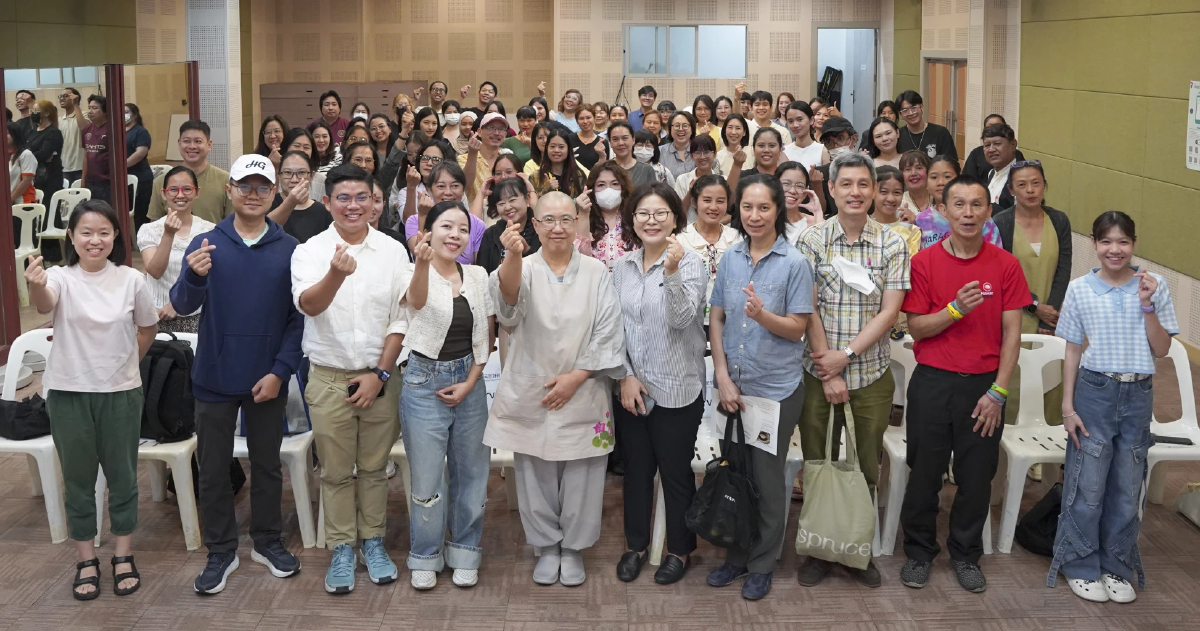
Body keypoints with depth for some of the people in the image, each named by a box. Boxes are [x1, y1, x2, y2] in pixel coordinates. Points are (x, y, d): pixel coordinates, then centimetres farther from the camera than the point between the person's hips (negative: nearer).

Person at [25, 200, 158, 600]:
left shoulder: (131, 280, -4)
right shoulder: (61, 278, -8)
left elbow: (148, 329, 11)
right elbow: (45, 305, -33)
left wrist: (125, 363, 7)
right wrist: (36, 288, -54)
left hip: (120, 392, 1)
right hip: (68, 392, -1)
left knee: (122, 476, 11)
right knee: (78, 480, 10)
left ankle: (123, 557, 24)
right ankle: (86, 560, 22)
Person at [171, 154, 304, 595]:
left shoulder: (289, 249, -3)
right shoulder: (205, 244, -3)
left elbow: (298, 317, -2)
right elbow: (182, 306, -13)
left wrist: (280, 371, -10)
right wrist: (194, 277, -34)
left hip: (268, 380, 0)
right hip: (215, 377, 0)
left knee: (267, 464, 13)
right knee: (213, 468, 9)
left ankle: (268, 542, 29)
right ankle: (221, 551, 22)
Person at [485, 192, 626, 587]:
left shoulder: (597, 274, 3)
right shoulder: (524, 269, -1)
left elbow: (608, 335, -1)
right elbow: (508, 296, -26)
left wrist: (576, 377, -11)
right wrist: (513, 256, -47)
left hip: (583, 394, 0)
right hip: (531, 396, 0)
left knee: (580, 478, 5)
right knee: (537, 477, 8)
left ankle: (573, 549, 24)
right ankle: (547, 548, 26)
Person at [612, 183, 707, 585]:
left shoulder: (690, 263, -9)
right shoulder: (623, 266, 5)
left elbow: (682, 318, -22)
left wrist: (672, 272, -35)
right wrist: (626, 375, -3)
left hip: (676, 389, -4)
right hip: (631, 387, 4)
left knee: (676, 472, 7)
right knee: (635, 469, 16)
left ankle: (680, 550, 24)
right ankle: (635, 544, 32)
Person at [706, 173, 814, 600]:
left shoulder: (794, 263, -8)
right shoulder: (730, 258, 4)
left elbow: (797, 328, -9)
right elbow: (716, 319, 5)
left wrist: (762, 314, -28)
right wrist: (722, 377, -4)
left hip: (775, 388, -4)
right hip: (731, 385, 4)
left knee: (767, 478, 6)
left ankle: (762, 565, 21)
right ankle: (735, 556, 29)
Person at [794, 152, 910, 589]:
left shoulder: (892, 244, 1)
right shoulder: (812, 240, -2)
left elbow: (890, 311, -5)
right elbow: (809, 310, -6)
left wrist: (845, 354, -14)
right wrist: (829, 372, -11)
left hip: (871, 372, 1)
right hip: (818, 370, 0)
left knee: (867, 466, 8)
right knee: (815, 463, 6)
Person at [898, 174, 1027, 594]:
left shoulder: (1005, 265, -1)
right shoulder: (924, 262, -2)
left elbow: (1012, 334, 0)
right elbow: (916, 328, -3)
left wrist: (997, 393, -6)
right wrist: (956, 309, -20)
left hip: (984, 385, 1)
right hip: (932, 383, 0)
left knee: (977, 476, 8)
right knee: (924, 472, 7)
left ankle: (966, 554, 27)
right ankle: (919, 551, 24)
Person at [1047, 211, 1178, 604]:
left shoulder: (1154, 286, -1)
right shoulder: (1080, 289, -2)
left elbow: (1162, 350, -1)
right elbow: (1073, 351, 2)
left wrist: (1147, 305, -13)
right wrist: (1067, 406, -2)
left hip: (1138, 395, 1)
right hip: (1094, 391, -1)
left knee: (1128, 488, 9)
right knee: (1088, 486, 2)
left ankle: (1117, 567, 23)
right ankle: (1082, 567, 17)